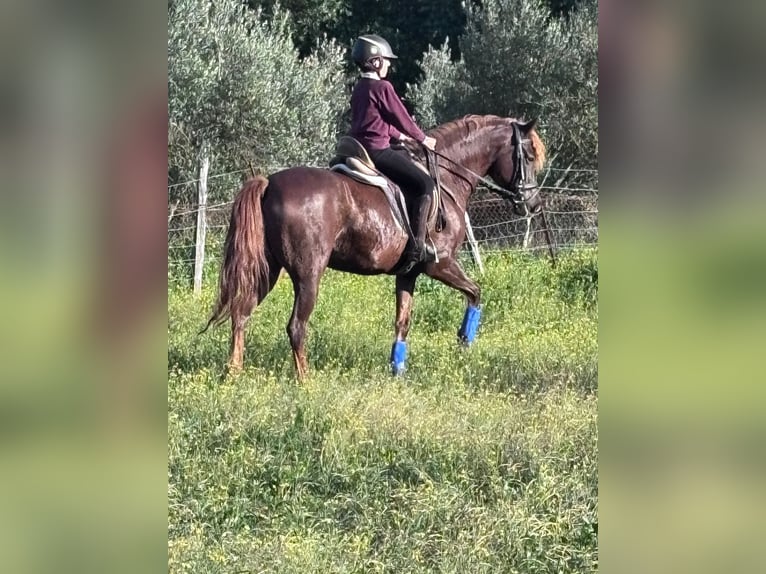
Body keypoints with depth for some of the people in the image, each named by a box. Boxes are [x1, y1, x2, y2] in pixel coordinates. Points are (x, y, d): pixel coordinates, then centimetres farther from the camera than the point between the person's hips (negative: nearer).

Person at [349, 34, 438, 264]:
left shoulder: (359, 89, 16)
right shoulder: (382, 87, -11)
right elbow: (401, 117, -4)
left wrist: (398, 135, 31)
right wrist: (422, 139, 10)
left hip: (358, 148, 10)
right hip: (378, 150, -10)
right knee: (425, 184, -10)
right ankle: (418, 246, -16)